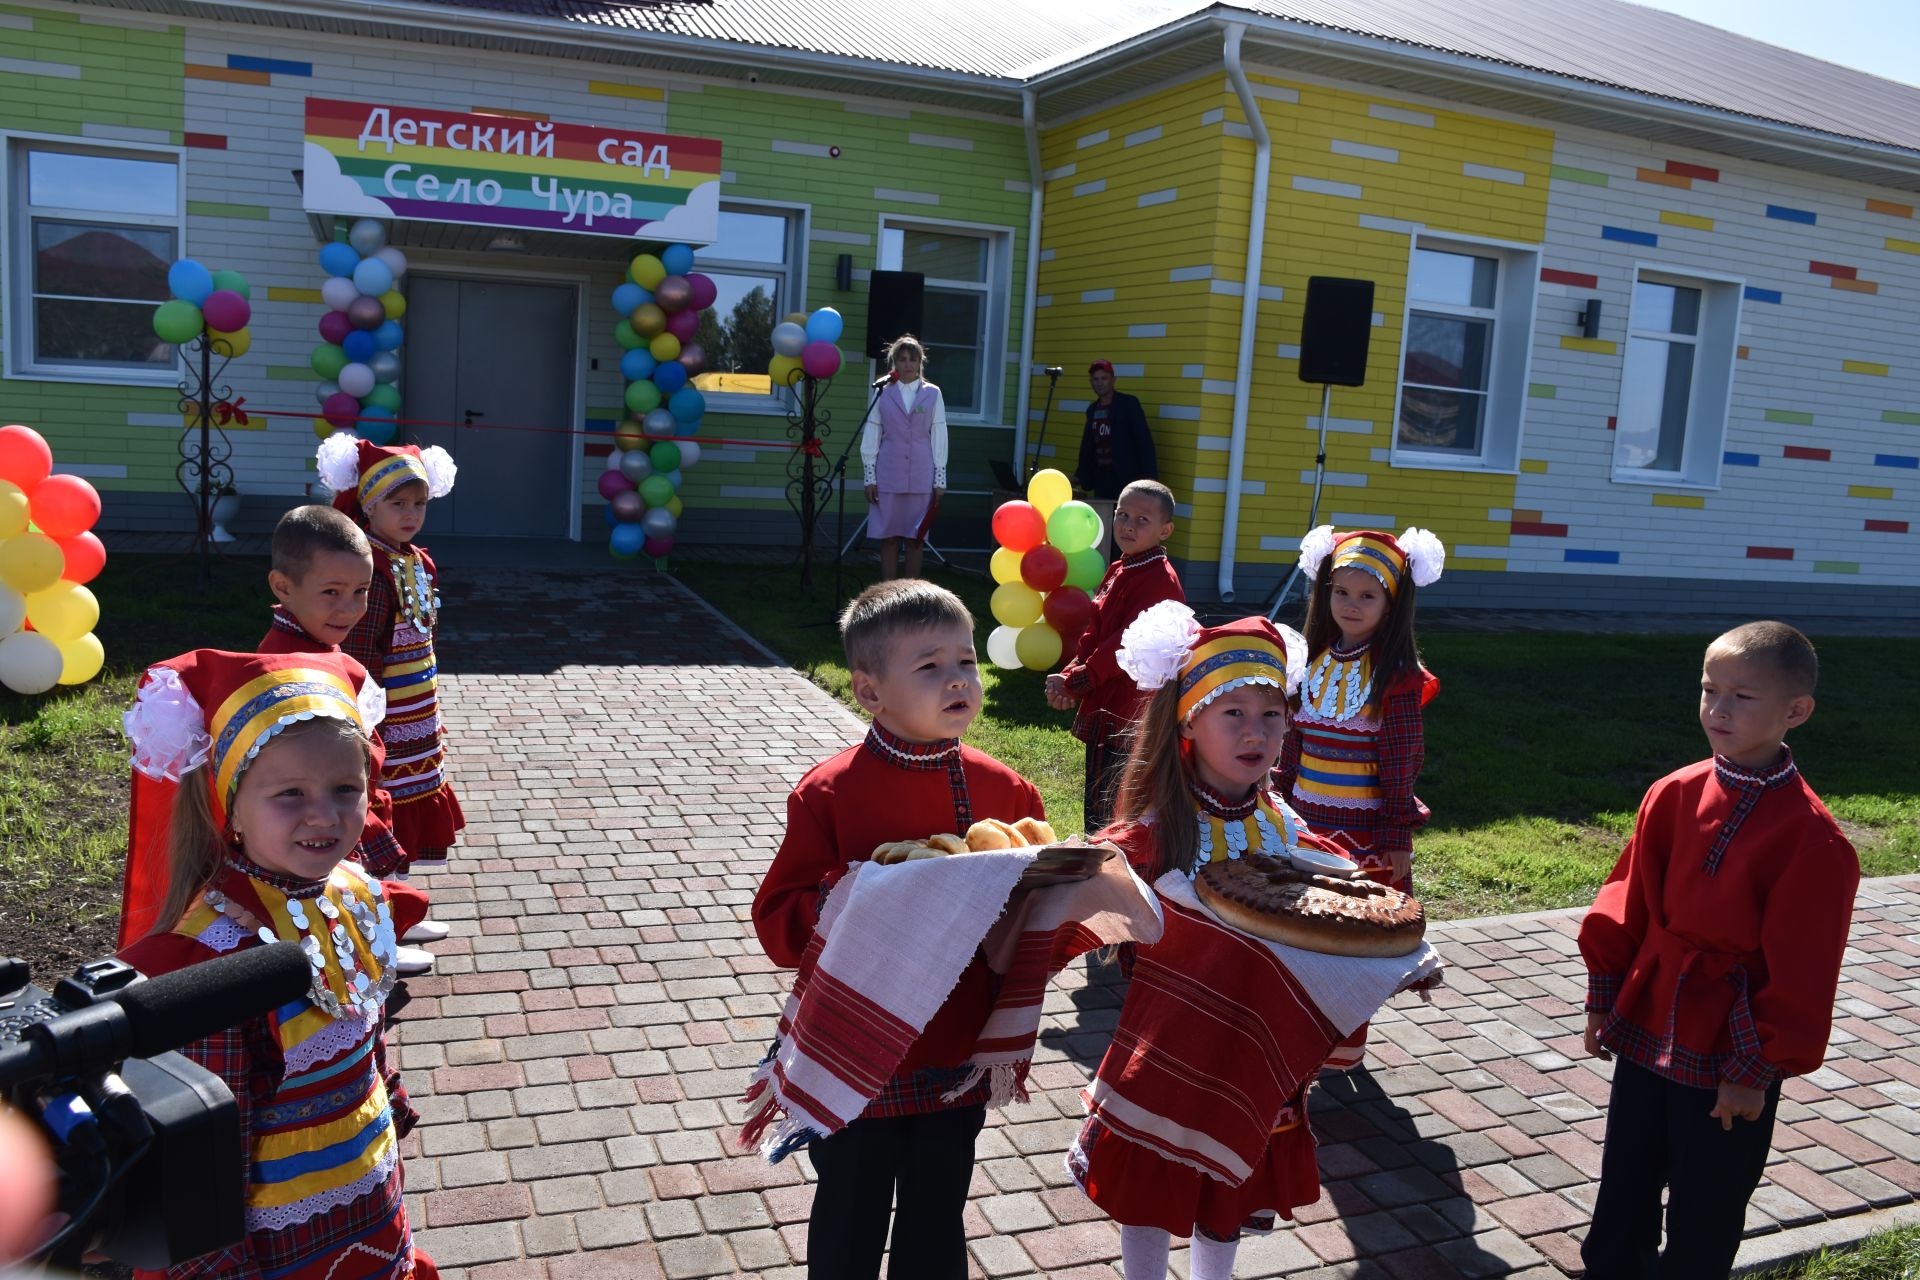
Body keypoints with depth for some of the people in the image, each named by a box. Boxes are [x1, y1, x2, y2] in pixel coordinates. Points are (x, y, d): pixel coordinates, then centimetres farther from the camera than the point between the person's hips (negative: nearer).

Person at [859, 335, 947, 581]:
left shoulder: (932, 394, 6)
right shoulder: (883, 393, 6)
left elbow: (939, 438, 5)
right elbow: (871, 436, 6)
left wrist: (940, 479, 2)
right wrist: (870, 477, 1)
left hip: (921, 476, 0)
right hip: (888, 475, 0)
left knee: (915, 538, 2)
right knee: (888, 537, 2)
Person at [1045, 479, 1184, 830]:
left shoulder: (1160, 580, -16)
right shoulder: (1118, 570, 13)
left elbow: (1128, 645, -20)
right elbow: (1094, 631, 12)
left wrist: (1074, 682, -15)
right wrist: (1069, 676, -4)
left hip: (1129, 717, -9)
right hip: (1103, 708, 9)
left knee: (1105, 811, -5)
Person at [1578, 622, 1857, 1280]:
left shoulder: (1809, 837, -17)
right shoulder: (1673, 796, -3)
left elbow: (1799, 973, -14)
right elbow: (1626, 905, 6)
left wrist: (1755, 1071, -11)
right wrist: (1604, 999, 7)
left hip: (1729, 1058, -5)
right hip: (1646, 1030, 5)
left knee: (1704, 1214, 12)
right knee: (1624, 1189, 19)